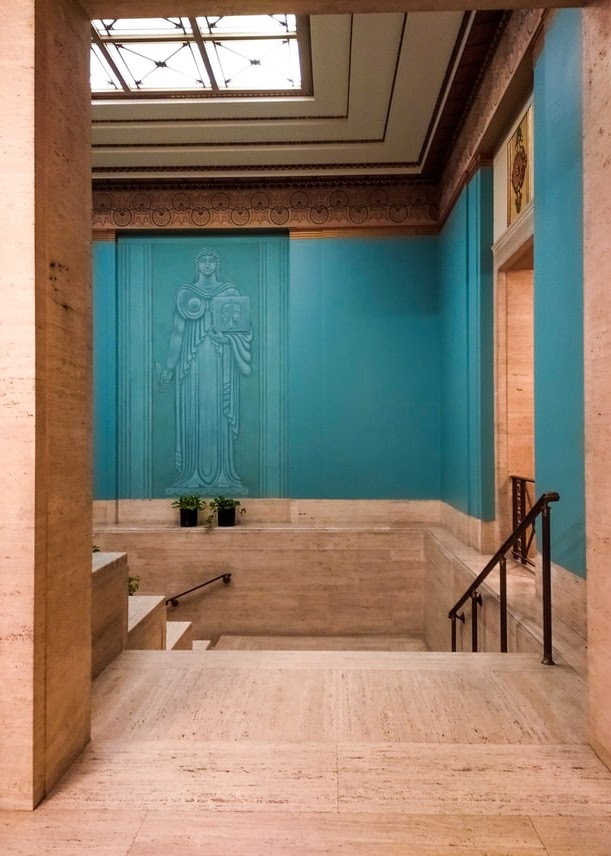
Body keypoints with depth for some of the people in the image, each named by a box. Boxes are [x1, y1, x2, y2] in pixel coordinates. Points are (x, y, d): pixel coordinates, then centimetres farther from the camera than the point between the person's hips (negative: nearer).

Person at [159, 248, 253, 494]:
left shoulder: (230, 291, 7)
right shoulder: (185, 292, 8)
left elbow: (245, 326, 4)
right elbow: (178, 331, 6)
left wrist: (228, 336, -17)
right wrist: (169, 366, 2)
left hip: (222, 363, 0)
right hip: (193, 361, 0)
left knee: (220, 416, -1)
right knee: (193, 415, -2)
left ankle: (223, 475, 3)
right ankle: (193, 476, 3)